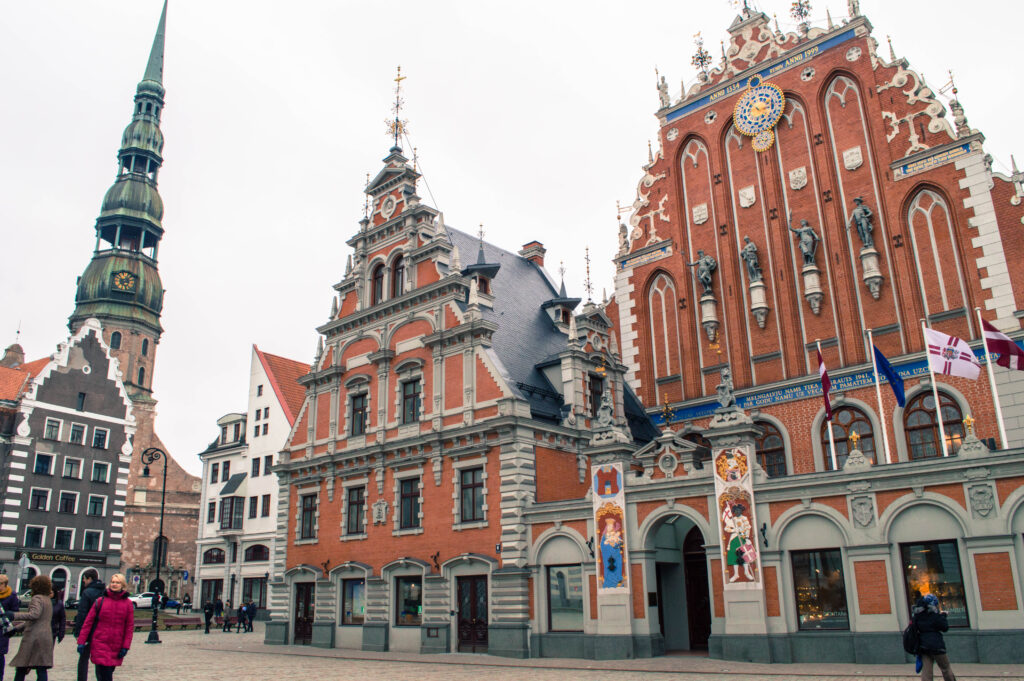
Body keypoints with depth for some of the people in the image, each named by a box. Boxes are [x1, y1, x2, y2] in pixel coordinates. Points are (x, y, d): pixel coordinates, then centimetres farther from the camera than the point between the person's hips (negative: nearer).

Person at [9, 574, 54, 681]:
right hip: (46, 638, 7)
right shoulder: (48, 600, 21)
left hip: (34, 637, -7)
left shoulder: (37, 598, -5)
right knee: (41, 670, 3)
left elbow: (34, 614, -23)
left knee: (21, 668, 2)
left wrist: (14, 616, -23)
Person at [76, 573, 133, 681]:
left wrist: (125, 647, -4)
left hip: (116, 647, 1)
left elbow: (130, 627, 3)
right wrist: (81, 641, -2)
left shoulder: (128, 604, 4)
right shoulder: (101, 601, 3)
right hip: (99, 644, -1)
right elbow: (88, 621, 4)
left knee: (108, 672, 8)